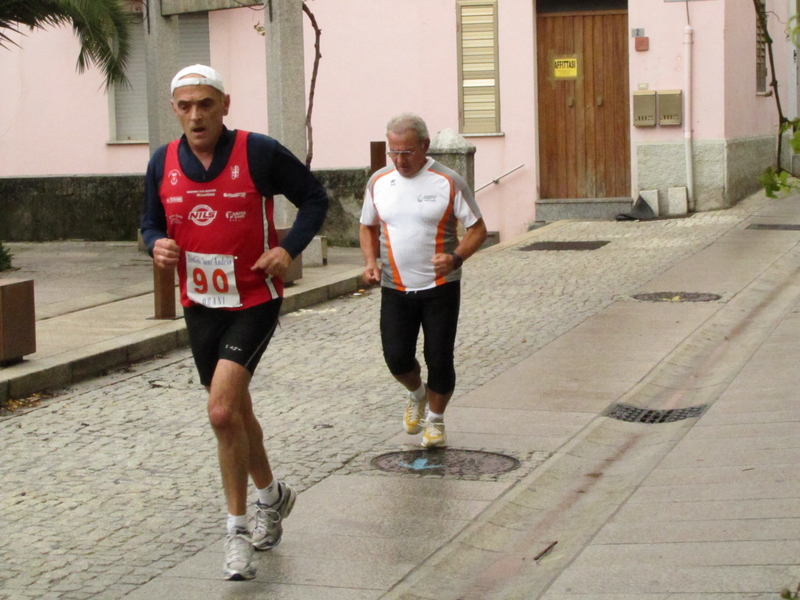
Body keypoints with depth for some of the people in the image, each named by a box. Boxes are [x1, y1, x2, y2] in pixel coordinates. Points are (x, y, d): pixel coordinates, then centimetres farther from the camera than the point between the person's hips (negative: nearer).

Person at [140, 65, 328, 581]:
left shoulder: (259, 153, -13)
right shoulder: (162, 164, 0)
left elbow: (314, 198, -2)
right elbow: (152, 222, 14)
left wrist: (289, 249, -16)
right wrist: (157, 245, -10)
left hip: (255, 302, -5)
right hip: (200, 304, 5)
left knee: (223, 411, -19)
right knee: (235, 412, 18)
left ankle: (238, 528, -4)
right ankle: (272, 495, 43)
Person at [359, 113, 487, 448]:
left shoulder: (448, 182, -8)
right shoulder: (378, 182, 3)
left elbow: (477, 228, -3)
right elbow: (368, 227, 17)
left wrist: (456, 257, -21)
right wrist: (371, 262, -2)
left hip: (440, 287, -2)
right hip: (395, 289, 3)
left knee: (439, 359, -1)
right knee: (396, 357, -5)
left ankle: (435, 419, 24)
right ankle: (416, 393, 29)